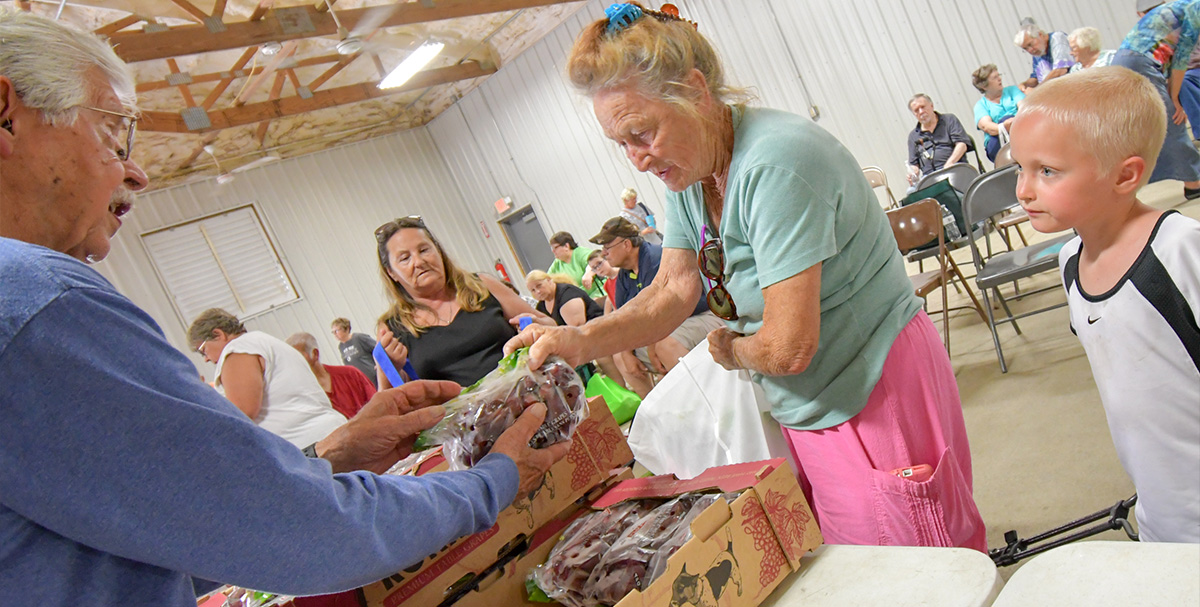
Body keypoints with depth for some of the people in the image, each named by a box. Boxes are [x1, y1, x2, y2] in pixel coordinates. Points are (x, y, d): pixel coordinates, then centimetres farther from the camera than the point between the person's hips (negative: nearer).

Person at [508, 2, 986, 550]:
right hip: (809, 413, 9)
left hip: (875, 400, -8)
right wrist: (580, 339, -14)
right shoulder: (688, 171, 2)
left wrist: (729, 349, -7)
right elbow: (673, 289, 1)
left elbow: (788, 349, -28)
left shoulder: (775, 164, -28)